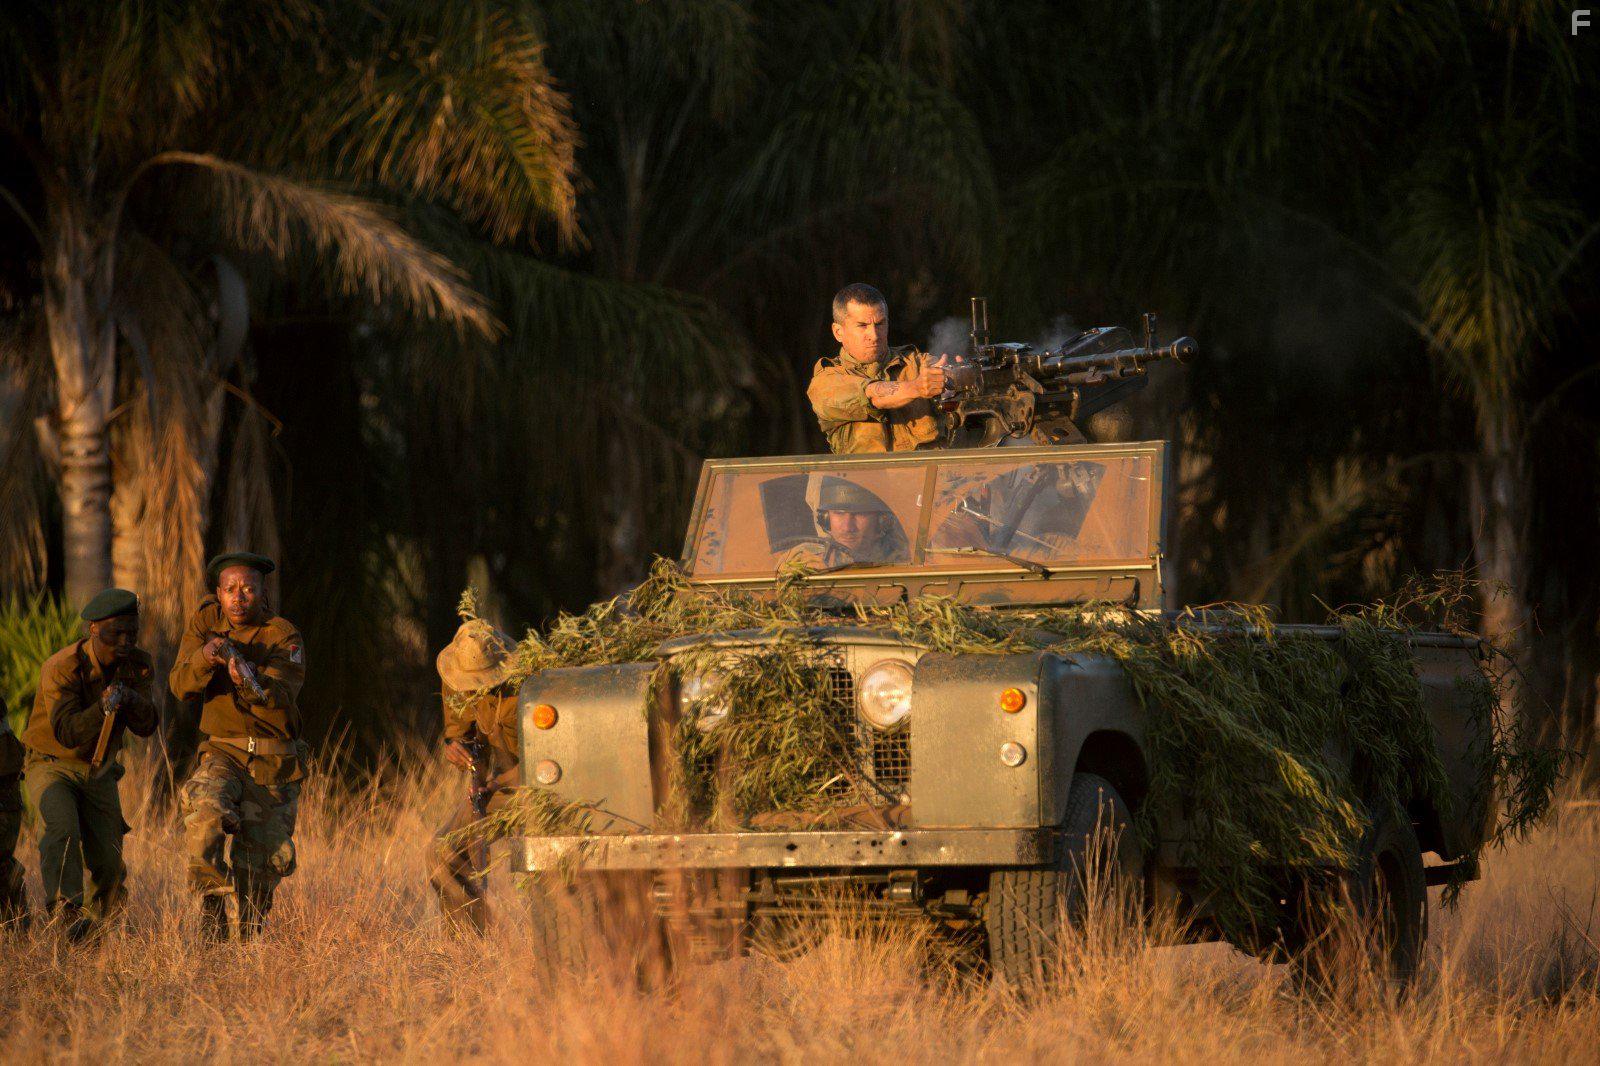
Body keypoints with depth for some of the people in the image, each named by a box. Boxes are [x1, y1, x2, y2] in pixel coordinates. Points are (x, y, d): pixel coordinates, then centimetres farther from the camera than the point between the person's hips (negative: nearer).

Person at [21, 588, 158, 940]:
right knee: (63, 829, -32)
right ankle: (65, 911, -34)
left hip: (99, 772, 5)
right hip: (51, 765, -5)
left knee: (108, 862, 1)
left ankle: (105, 918, 30)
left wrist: (132, 700, -31)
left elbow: (146, 727, -11)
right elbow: (66, 732, -30)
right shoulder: (61, 668, -23)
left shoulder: (138, 666, -5)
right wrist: (103, 708, -46)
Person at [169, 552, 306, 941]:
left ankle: (250, 936, 27)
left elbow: (281, 701, -24)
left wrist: (251, 682, -45)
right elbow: (181, 686, -9)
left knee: (261, 864, 4)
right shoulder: (204, 621, -2)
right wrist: (204, 658, -29)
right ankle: (212, 900, -13)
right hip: (221, 752, 1)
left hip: (273, 763, -1)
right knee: (206, 815, -29)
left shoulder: (284, 636, -11)